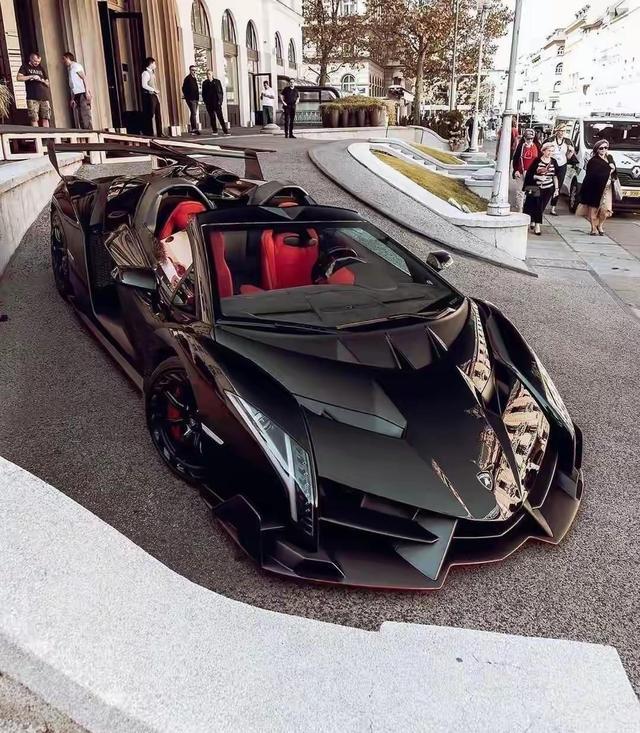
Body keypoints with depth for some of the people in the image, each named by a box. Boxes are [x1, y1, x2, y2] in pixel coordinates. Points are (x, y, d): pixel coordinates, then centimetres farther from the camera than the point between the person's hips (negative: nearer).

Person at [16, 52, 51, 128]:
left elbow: (47, 84, 20)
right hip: (32, 98, -3)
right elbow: (18, 78, -2)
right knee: (34, 119, -10)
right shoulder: (25, 67, 11)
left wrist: (42, 80, -2)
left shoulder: (41, 68, 20)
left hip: (44, 97, 3)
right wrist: (31, 76, -9)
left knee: (45, 118, -5)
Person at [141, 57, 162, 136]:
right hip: (149, 96, -9)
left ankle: (159, 133, 13)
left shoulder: (151, 73, 19)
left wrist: (156, 93, 12)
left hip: (154, 95, 9)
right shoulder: (146, 73, -9)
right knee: (150, 115, -8)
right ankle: (149, 134, -6)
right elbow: (144, 85, -19)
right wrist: (154, 90, -16)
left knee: (158, 115, 8)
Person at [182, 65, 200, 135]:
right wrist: (187, 97, -13)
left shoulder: (195, 78, 19)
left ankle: (193, 129, 17)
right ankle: (195, 129, -22)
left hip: (195, 99, 8)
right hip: (191, 99, -8)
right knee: (194, 113, -16)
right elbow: (184, 88, -9)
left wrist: (198, 99, 17)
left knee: (193, 113, 11)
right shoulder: (188, 78, -5)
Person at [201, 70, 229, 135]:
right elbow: (203, 93, 11)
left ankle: (225, 130, -9)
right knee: (212, 117, 2)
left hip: (217, 102, -2)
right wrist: (205, 101, -1)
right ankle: (215, 131, 8)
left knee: (220, 117, -9)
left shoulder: (217, 81, 6)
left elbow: (221, 92, 4)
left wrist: (220, 100, -6)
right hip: (209, 103, 2)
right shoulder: (205, 83, 10)